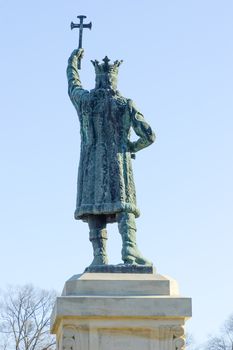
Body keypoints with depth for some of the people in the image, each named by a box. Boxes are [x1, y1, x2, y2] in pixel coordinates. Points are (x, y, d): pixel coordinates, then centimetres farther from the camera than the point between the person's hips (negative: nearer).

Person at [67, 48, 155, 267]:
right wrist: (132, 147, 19)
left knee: (94, 206, -2)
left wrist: (73, 61, 46)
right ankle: (129, 248, -23)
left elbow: (72, 83, 28)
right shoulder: (125, 105, 1)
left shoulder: (84, 100, 3)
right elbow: (148, 136, -1)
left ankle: (100, 255, -12)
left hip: (92, 163, 1)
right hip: (119, 162, -1)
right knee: (123, 206, -6)